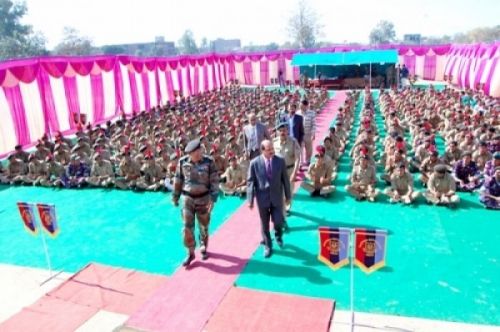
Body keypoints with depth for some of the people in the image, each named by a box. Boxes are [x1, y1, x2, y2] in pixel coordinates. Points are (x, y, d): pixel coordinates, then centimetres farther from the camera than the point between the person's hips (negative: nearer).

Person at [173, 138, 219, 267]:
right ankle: (190, 253, 16)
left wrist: (213, 198, -15)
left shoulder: (209, 162, -12)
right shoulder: (183, 162, -6)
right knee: (187, 228, -1)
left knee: (204, 226, 15)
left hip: (203, 199, -1)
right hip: (188, 199, 1)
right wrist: (175, 196, 9)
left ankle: (203, 249, 37)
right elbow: (178, 180, 4)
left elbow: (214, 181, -9)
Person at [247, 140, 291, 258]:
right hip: (262, 198, -1)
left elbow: (285, 179, 2)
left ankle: (278, 236, 38)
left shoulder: (280, 161, -6)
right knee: (264, 225, 11)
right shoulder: (255, 163, -11)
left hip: (277, 197, 1)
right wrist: (250, 200, -8)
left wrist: (288, 195, 6)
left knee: (278, 222, 3)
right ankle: (267, 246, 31)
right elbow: (250, 182, -6)